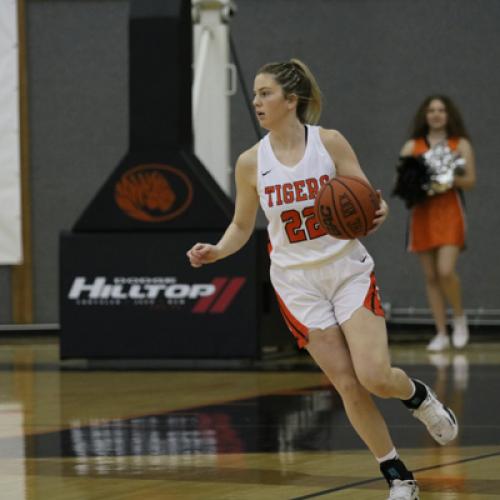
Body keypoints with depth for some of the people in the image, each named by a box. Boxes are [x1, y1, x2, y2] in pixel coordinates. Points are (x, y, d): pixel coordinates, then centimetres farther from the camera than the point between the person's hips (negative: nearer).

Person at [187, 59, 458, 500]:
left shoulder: (330, 143, -8)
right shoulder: (251, 162, -3)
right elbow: (242, 227, 9)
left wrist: (377, 213, -28)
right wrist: (216, 252, -10)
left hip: (349, 270, -1)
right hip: (297, 282, 2)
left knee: (375, 377, -15)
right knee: (349, 387, -2)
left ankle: (419, 396, 21)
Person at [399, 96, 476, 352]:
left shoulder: (460, 144, 7)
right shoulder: (412, 146, 12)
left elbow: (470, 180, 0)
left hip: (449, 213, -3)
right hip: (422, 213, 3)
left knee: (446, 271, -17)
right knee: (430, 276, 2)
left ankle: (459, 317, 9)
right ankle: (441, 333, 9)